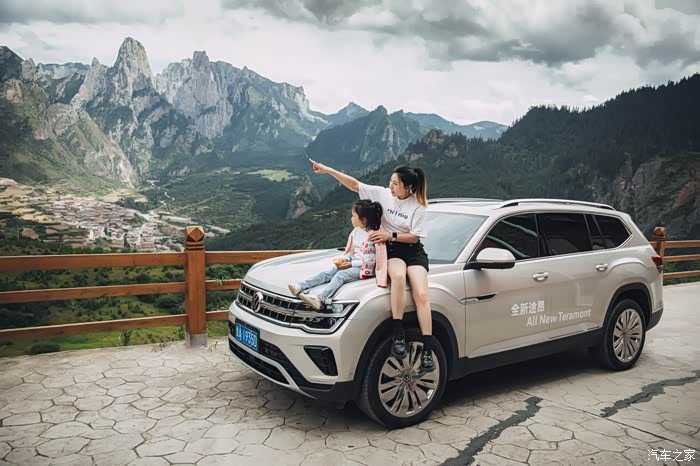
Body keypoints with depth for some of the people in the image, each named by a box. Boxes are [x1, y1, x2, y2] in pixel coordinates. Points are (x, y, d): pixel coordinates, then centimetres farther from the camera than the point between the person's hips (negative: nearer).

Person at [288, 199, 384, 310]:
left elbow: (369, 260, -18)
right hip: (352, 261, 8)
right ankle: (300, 287, -23)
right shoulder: (356, 231, 9)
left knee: (340, 275, -29)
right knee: (328, 272, -11)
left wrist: (351, 264, -16)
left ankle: (320, 299, -46)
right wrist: (344, 259, -4)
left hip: (363, 267, -8)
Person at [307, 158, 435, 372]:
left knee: (421, 294, -23)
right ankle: (398, 336, -32)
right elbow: (354, 184, 1)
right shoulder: (382, 194, 2)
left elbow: (414, 236, -4)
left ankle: (427, 350, -20)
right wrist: (328, 170, -4)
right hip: (390, 250, 0)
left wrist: (390, 235, -15)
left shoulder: (418, 206, -4)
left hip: (412, 250, 0)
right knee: (398, 276, -36)